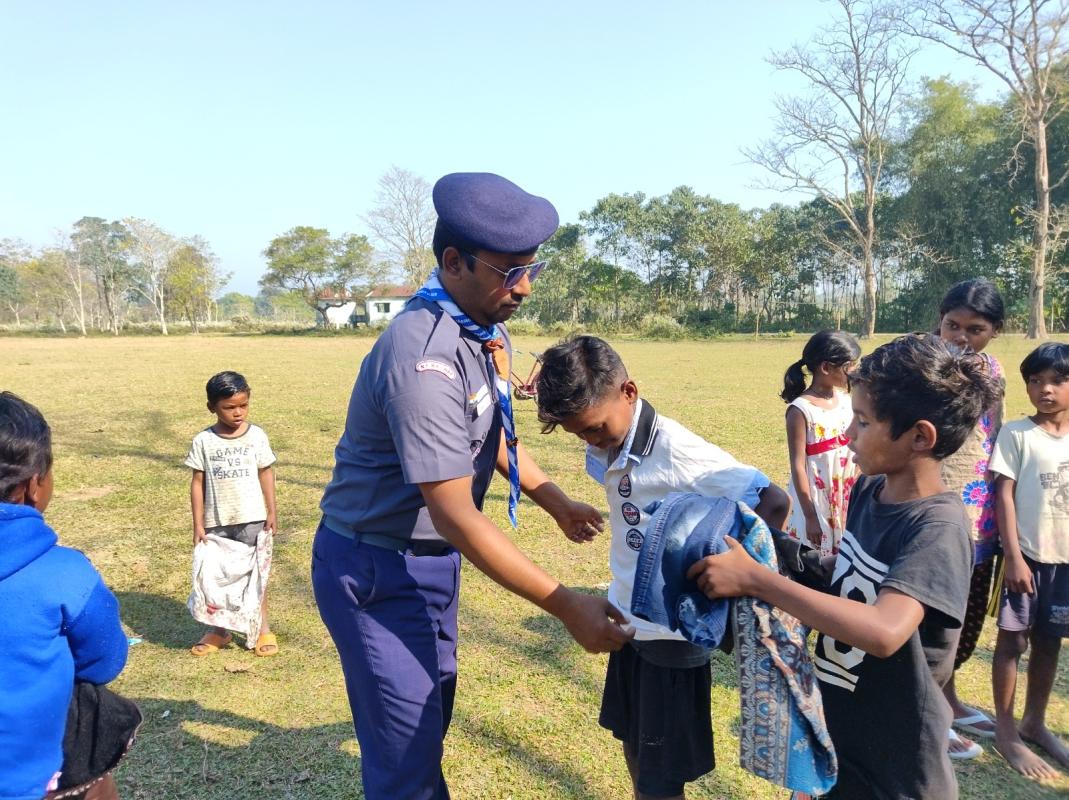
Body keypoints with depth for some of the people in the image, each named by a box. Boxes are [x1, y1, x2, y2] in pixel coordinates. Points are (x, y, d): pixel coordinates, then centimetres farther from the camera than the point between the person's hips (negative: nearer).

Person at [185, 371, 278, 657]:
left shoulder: (256, 436, -3)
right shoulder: (203, 441, -5)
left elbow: (266, 473, 4)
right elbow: (198, 482, -1)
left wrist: (272, 512, 1)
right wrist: (198, 524, -3)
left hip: (252, 519, 0)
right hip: (216, 522, 0)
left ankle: (263, 628, 21)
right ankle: (218, 630, 25)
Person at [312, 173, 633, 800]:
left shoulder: (489, 330, 0)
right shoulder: (425, 358, -30)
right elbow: (456, 515, -30)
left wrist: (555, 500, 11)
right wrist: (567, 606, -28)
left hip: (433, 558, 9)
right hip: (377, 573, -9)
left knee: (433, 713, 23)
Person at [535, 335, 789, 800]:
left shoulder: (677, 451, -25)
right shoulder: (608, 450, -1)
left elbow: (773, 503, -25)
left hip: (672, 633, -7)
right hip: (630, 622, 8)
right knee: (633, 744, 24)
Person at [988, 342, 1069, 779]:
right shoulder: (1016, 433, -8)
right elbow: (1003, 496, -9)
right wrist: (1014, 557, -14)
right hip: (1028, 554, -4)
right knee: (1012, 640, 5)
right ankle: (1005, 729, 17)